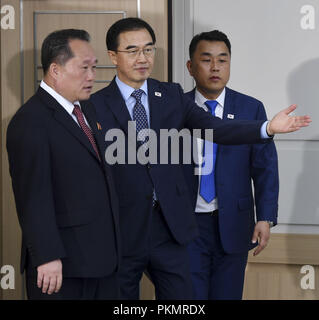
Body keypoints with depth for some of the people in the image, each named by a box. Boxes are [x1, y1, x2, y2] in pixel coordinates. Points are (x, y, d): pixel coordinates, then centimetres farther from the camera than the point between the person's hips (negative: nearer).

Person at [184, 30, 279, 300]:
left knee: (228, 294, 8)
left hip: (233, 225, 1)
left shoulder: (251, 109, 2)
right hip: (187, 224, -1)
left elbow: (266, 167, 1)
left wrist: (266, 218, -7)